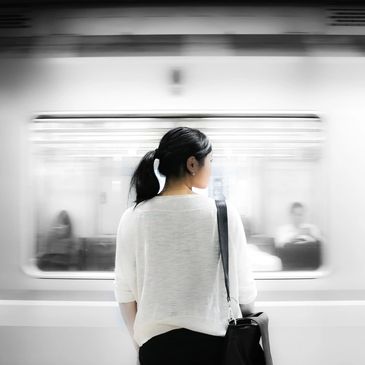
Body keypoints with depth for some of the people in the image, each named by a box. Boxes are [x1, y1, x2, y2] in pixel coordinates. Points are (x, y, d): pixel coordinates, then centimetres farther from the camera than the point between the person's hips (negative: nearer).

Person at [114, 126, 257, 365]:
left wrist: (139, 340, 14)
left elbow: (125, 291, -1)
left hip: (157, 341, 2)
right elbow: (243, 287, -4)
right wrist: (247, 321, 16)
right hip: (214, 340, -1)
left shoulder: (133, 218, -5)